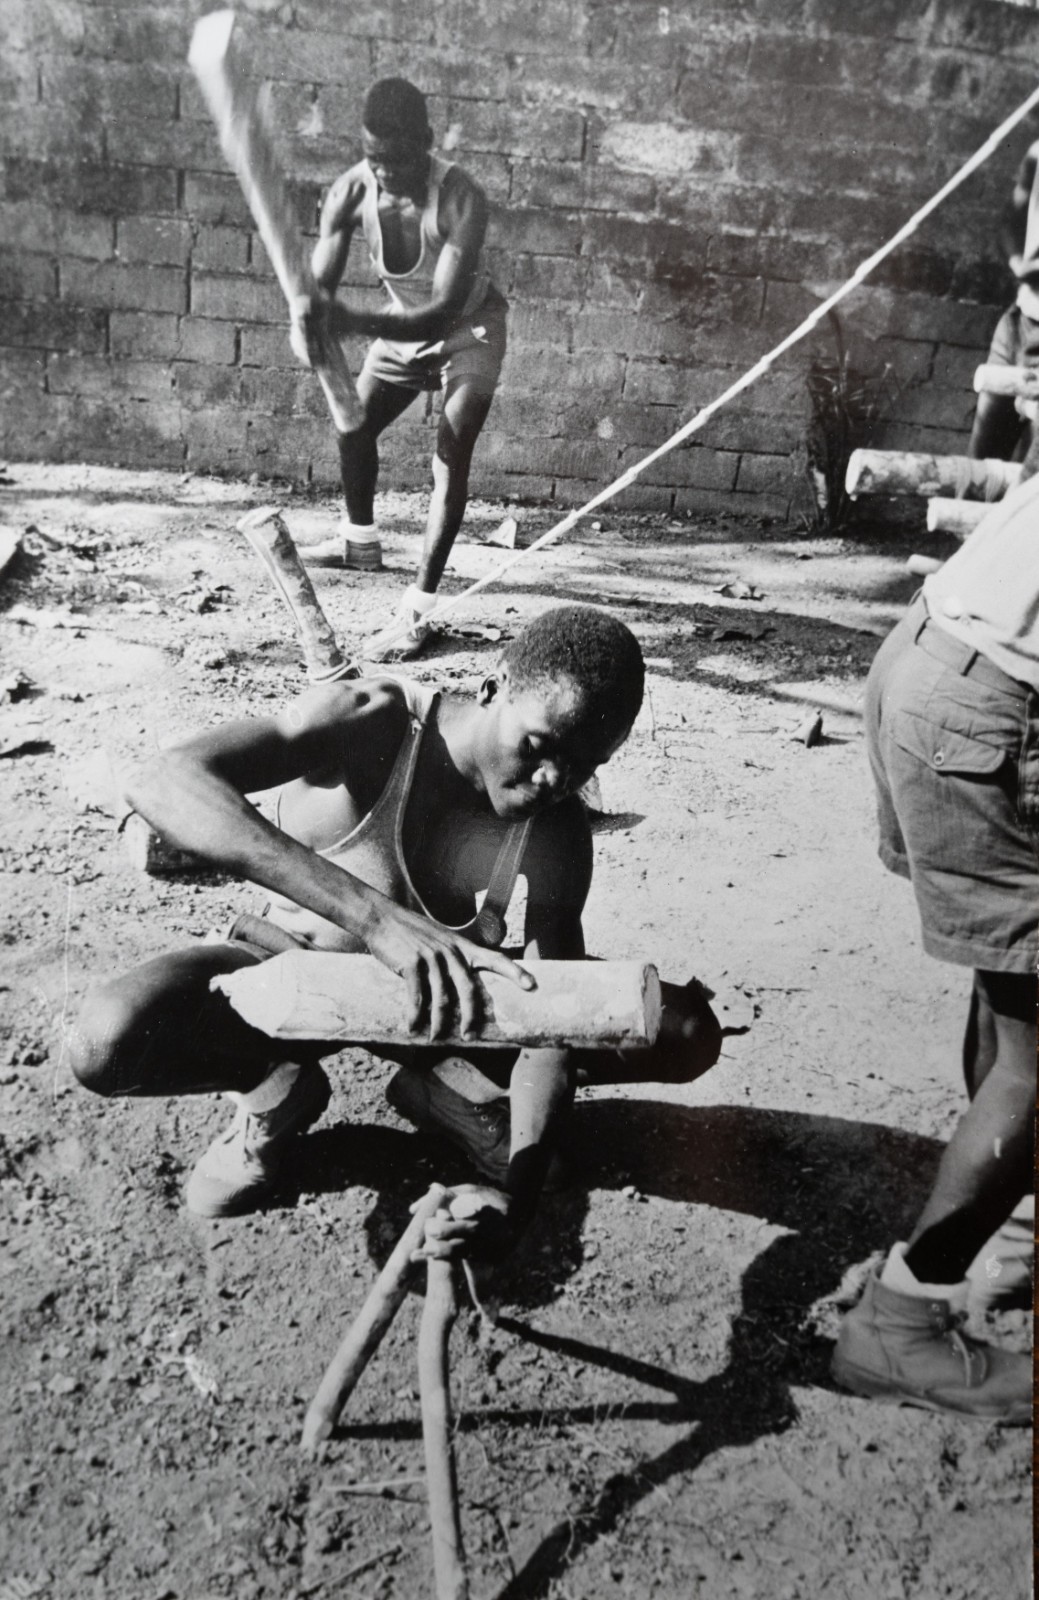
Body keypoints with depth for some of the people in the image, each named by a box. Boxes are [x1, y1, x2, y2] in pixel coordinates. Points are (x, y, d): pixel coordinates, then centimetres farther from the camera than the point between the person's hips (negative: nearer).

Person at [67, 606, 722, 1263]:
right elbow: (163, 781, -46)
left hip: (436, 992, 3)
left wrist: (514, 1197, -35)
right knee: (110, 1041, -35)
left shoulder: (560, 833, -19)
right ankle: (279, 1088, -3)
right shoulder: (372, 722, -30)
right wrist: (376, 915, -56)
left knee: (688, 1031, -14)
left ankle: (450, 1083, 5)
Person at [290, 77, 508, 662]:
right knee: (354, 426, 17)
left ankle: (419, 609, -16)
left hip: (468, 326, -6)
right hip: (403, 323, 6)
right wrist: (309, 321, -44)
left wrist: (357, 323, -56)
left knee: (451, 457, -18)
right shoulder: (351, 192, -23)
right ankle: (360, 541, 44)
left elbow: (443, 310, -42)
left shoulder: (462, 199, -36)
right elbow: (320, 285, -19)